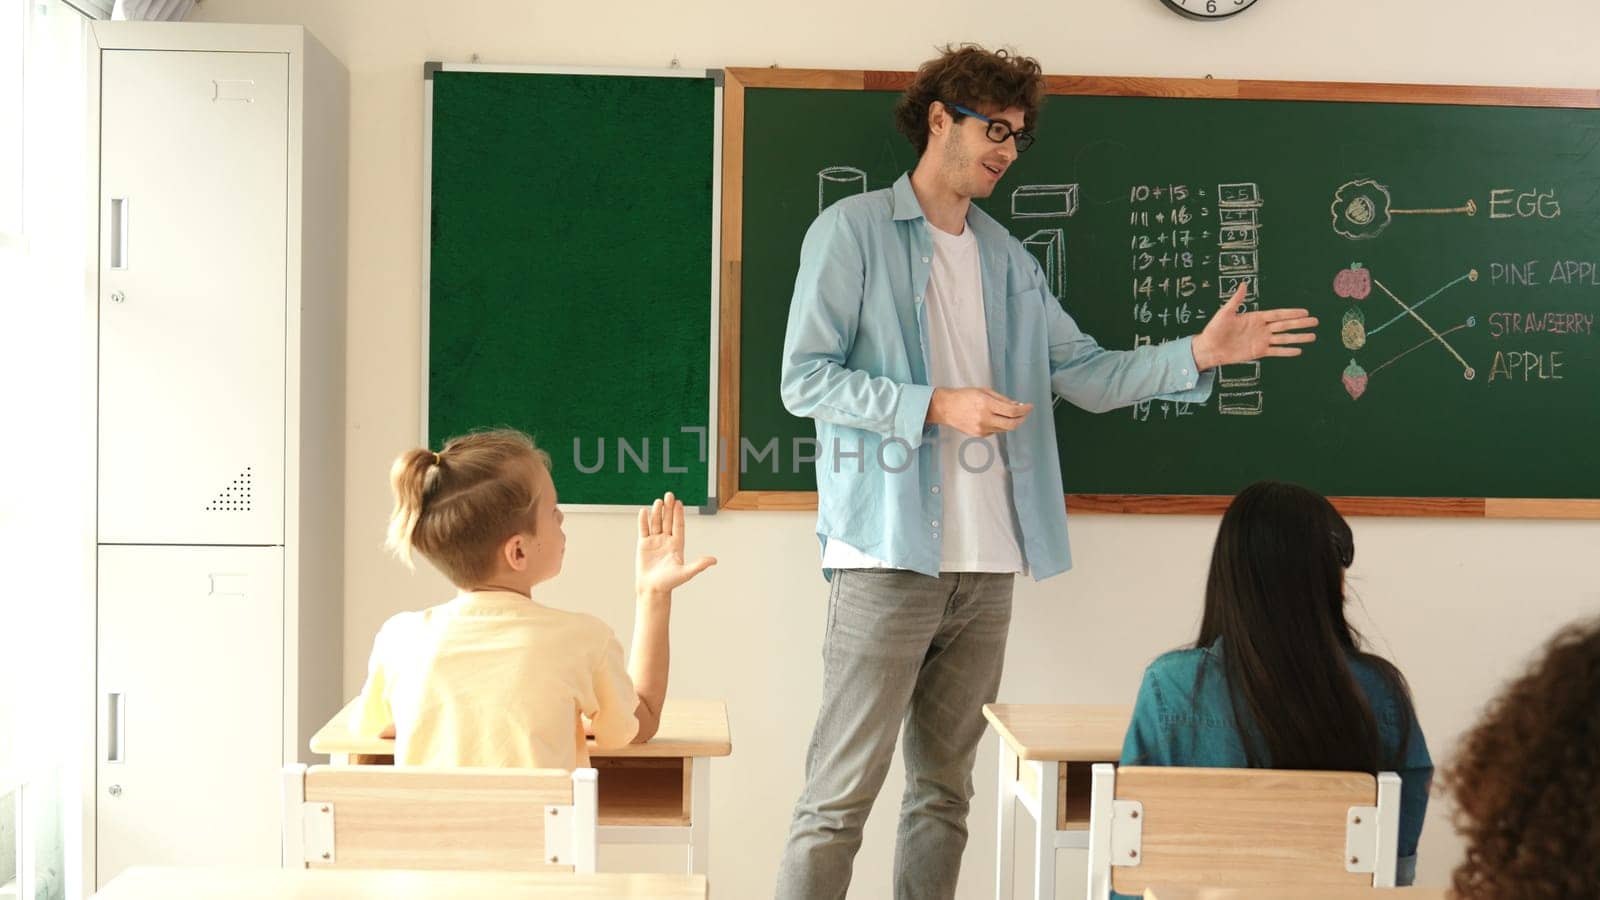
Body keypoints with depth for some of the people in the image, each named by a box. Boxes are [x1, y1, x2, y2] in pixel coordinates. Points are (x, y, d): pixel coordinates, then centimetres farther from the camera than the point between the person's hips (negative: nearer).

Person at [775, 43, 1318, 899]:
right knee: (839, 795, -6)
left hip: (985, 567, 7)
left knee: (944, 789, 13)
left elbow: (1088, 374, 15)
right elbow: (804, 379, -8)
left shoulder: (1006, 258, 17)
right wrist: (937, 405, -17)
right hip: (887, 560, -6)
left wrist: (1196, 354, 1)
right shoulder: (852, 230, -2)